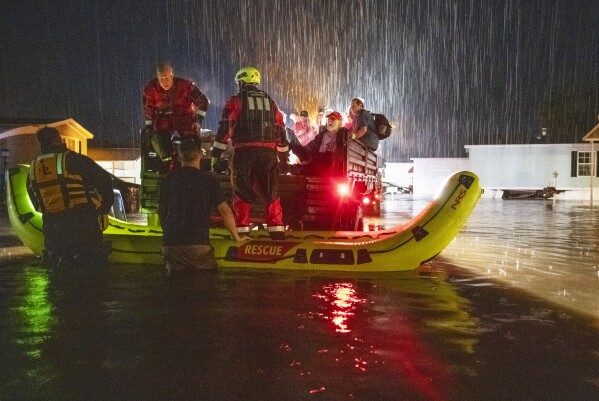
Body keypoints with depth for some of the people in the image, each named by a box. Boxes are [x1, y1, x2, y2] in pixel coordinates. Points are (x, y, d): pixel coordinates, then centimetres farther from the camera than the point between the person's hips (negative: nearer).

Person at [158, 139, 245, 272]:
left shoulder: (168, 179, 10)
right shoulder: (208, 179, 0)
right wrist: (237, 237, 10)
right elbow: (225, 211, -3)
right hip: (197, 244, -3)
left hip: (169, 244, 3)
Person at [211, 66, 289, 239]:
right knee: (271, 193, 11)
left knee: (242, 192, 6)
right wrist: (283, 157, 22)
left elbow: (225, 128, -3)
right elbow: (280, 130, 17)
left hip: (244, 152, -3)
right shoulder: (270, 102, 18)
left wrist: (216, 153, -1)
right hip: (268, 152, 3)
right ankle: (277, 230, 7)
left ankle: (242, 231, 4)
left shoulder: (235, 101, 6)